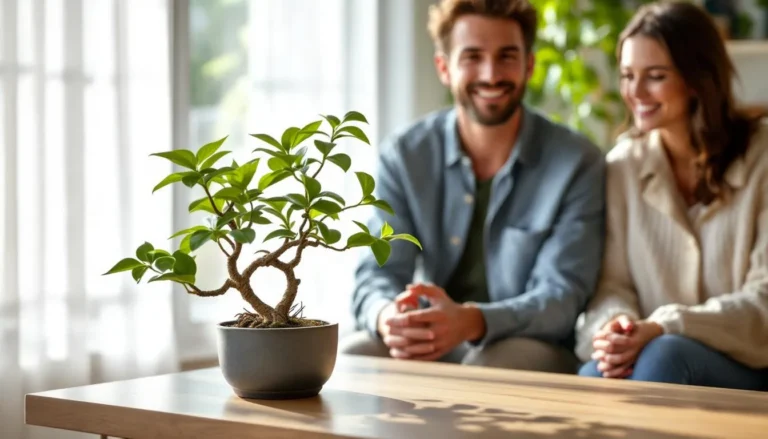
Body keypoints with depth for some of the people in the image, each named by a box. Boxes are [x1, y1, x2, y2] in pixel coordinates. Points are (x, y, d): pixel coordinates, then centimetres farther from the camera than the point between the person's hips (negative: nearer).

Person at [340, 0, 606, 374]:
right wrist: (387, 317, -33)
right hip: (429, 345, 3)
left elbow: (561, 296, -15)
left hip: (532, 347, -2)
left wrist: (472, 322, -36)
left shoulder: (577, 164, -8)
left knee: (489, 370, -36)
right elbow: (376, 275, -6)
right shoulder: (402, 156, 0)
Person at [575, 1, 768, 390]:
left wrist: (663, 328, -23)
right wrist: (614, 325, -21)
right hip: (651, 349, 2)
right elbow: (612, 284, 4)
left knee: (665, 356, -35)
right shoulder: (622, 165, 8)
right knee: (593, 375, -33)